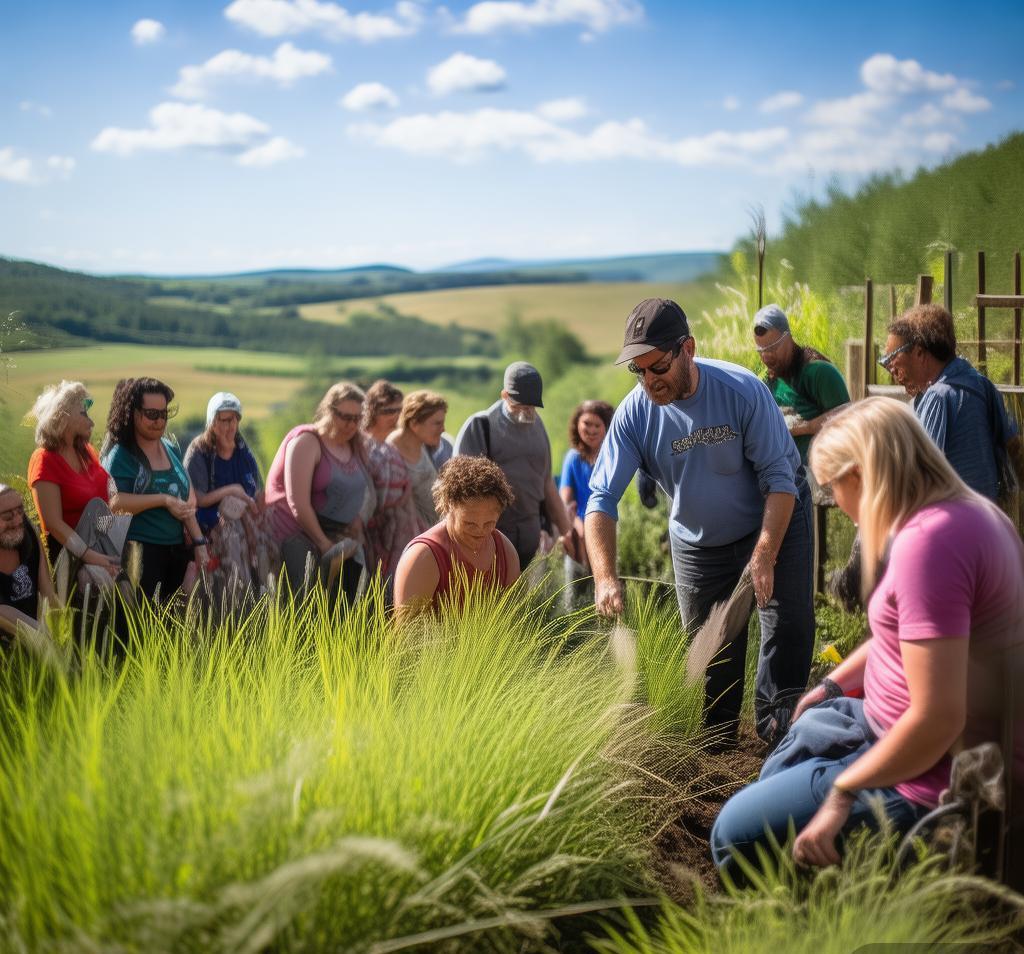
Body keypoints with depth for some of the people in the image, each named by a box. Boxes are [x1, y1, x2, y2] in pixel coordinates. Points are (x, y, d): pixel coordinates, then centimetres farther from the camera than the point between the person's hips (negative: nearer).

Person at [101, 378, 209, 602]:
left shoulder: (170, 449, 12)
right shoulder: (120, 455, -8)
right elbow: (115, 502, -22)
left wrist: (198, 542, 12)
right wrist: (164, 500, -20)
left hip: (177, 549, 7)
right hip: (141, 553, -7)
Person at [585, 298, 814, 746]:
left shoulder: (742, 390, -28)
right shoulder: (635, 413, -22)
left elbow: (779, 477, -24)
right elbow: (602, 498, -24)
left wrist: (764, 555, -33)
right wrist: (605, 577, -37)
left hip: (774, 520, -2)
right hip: (698, 540, 2)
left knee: (789, 623, -8)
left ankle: (777, 727, 6)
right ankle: (716, 740, 24)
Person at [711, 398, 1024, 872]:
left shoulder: (928, 541, -29)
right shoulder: (961, 511, 5)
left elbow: (937, 718, -31)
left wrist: (842, 794, -20)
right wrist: (831, 684, 25)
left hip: (926, 771, -11)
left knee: (736, 832, -6)